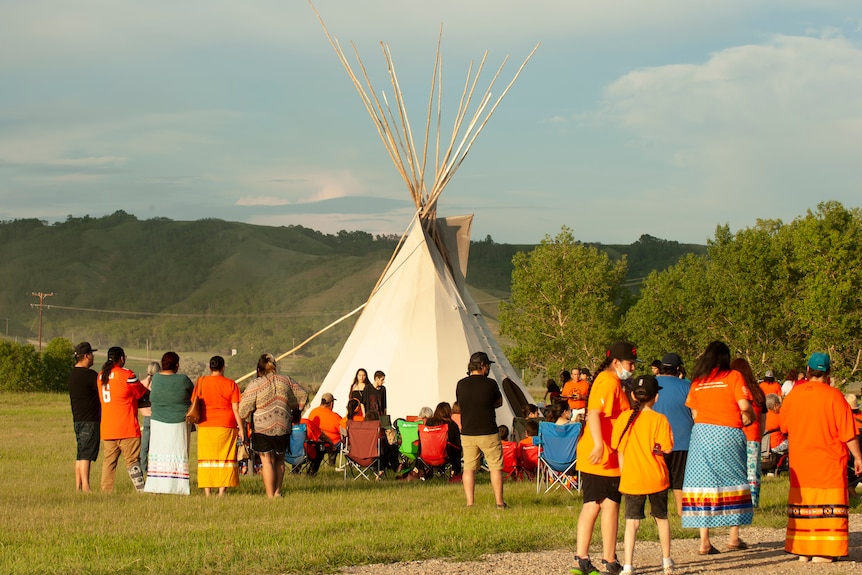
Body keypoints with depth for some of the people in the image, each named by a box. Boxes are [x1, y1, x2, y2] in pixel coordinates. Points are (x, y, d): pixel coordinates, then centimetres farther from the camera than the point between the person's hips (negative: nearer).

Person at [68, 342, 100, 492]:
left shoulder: (73, 374, 14)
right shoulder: (89, 375, -15)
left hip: (78, 420, 9)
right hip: (89, 421, -9)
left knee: (81, 455, 11)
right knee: (86, 455, -11)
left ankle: (78, 487, 12)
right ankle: (85, 487, -13)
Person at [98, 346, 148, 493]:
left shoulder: (101, 376, 13)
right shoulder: (126, 374, -8)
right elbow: (143, 394, 0)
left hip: (106, 428, 6)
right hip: (126, 428, -6)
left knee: (108, 460, 7)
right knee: (133, 460, -3)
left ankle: (106, 491, 2)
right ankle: (142, 489, -4)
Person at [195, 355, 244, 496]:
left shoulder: (201, 382, 2)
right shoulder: (231, 384, -1)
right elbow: (236, 408, -3)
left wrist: (196, 420, 19)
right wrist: (241, 429, 1)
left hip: (206, 426, 1)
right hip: (226, 426, -1)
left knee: (206, 459, 5)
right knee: (225, 458, 4)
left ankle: (207, 492, 2)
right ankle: (222, 491, 0)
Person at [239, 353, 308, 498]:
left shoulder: (255, 384, -5)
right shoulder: (286, 380, 7)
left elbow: (245, 408, -5)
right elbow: (302, 396, 15)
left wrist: (242, 422, 13)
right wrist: (293, 409, 29)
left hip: (262, 428, -4)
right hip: (283, 427, 4)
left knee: (267, 461, 1)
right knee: (279, 460, 18)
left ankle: (270, 495, -1)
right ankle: (278, 492, 16)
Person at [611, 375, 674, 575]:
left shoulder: (624, 417, -1)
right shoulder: (659, 419, -8)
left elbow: (619, 448, 5)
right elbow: (667, 448, -11)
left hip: (632, 479, 0)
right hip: (656, 478, 0)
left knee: (632, 521, 1)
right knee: (661, 517, 17)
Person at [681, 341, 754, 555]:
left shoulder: (697, 381, 9)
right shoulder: (733, 376, -1)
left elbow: (694, 413, 8)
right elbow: (745, 407, -9)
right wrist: (749, 417, 11)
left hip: (701, 432, 3)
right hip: (727, 433, -3)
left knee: (703, 481, 3)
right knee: (732, 482, 10)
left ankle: (704, 541, 0)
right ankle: (734, 537, 12)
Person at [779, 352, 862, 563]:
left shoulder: (794, 393, 1)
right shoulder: (833, 396, -12)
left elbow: (784, 426, 13)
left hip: (800, 462, 5)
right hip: (828, 462, -5)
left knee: (802, 506, 12)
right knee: (828, 508, -2)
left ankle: (802, 550, 15)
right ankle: (822, 552, -6)